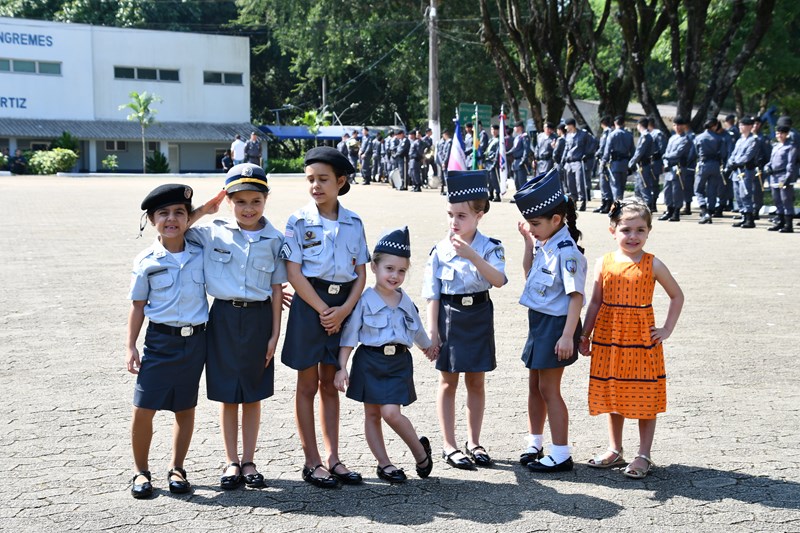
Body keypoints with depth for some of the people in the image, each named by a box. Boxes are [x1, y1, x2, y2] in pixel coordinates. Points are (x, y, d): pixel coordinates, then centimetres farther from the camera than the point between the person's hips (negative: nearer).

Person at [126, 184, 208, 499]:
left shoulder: (201, 255, 1)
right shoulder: (146, 262, -3)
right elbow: (138, 306, 3)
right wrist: (130, 347, 0)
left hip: (195, 340, 2)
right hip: (160, 340, -1)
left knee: (185, 408, 10)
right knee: (143, 408, -3)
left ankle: (177, 469, 25)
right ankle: (140, 471, 16)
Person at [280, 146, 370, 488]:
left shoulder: (353, 223, 5)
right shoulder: (299, 221, -5)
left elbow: (361, 273, 4)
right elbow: (294, 273, -10)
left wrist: (344, 310, -10)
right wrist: (324, 310, -13)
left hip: (342, 306, 3)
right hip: (309, 305, -3)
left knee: (330, 384, 11)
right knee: (308, 385, 4)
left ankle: (332, 459, 18)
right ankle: (312, 462, 12)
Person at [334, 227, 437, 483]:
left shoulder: (405, 302, 5)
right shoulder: (365, 301, -7)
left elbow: (417, 328, 26)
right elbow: (349, 336, -6)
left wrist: (428, 346, 42)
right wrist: (342, 367, -10)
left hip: (398, 362, 1)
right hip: (370, 361, -1)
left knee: (391, 412, -14)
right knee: (372, 414, 6)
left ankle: (420, 449, 7)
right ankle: (384, 463, 18)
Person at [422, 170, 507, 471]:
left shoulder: (490, 247, -5)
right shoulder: (440, 250, -5)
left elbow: (499, 280, -21)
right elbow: (433, 292, -2)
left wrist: (473, 256, -31)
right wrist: (432, 327, -6)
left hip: (479, 316, 1)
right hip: (449, 316, -1)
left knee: (476, 382, 11)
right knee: (448, 382, 6)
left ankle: (474, 442, 24)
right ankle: (449, 446, 15)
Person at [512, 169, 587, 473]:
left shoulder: (566, 251, -21)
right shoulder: (543, 244, 6)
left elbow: (576, 296, -22)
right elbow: (529, 274, 22)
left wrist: (567, 335, -25)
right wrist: (528, 242, 9)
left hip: (557, 323, -9)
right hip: (539, 321, 9)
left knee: (549, 388, -2)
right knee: (535, 384, 17)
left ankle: (561, 454, 8)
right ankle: (535, 444, 31)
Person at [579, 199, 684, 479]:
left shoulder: (652, 265, -4)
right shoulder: (604, 263, 1)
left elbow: (677, 296, 5)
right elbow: (596, 302, 7)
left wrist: (666, 330, -1)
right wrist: (585, 335, 6)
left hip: (642, 339, -3)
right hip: (608, 339, 3)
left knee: (645, 397, 3)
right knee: (612, 394, 13)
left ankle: (644, 455, 15)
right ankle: (614, 450, 26)